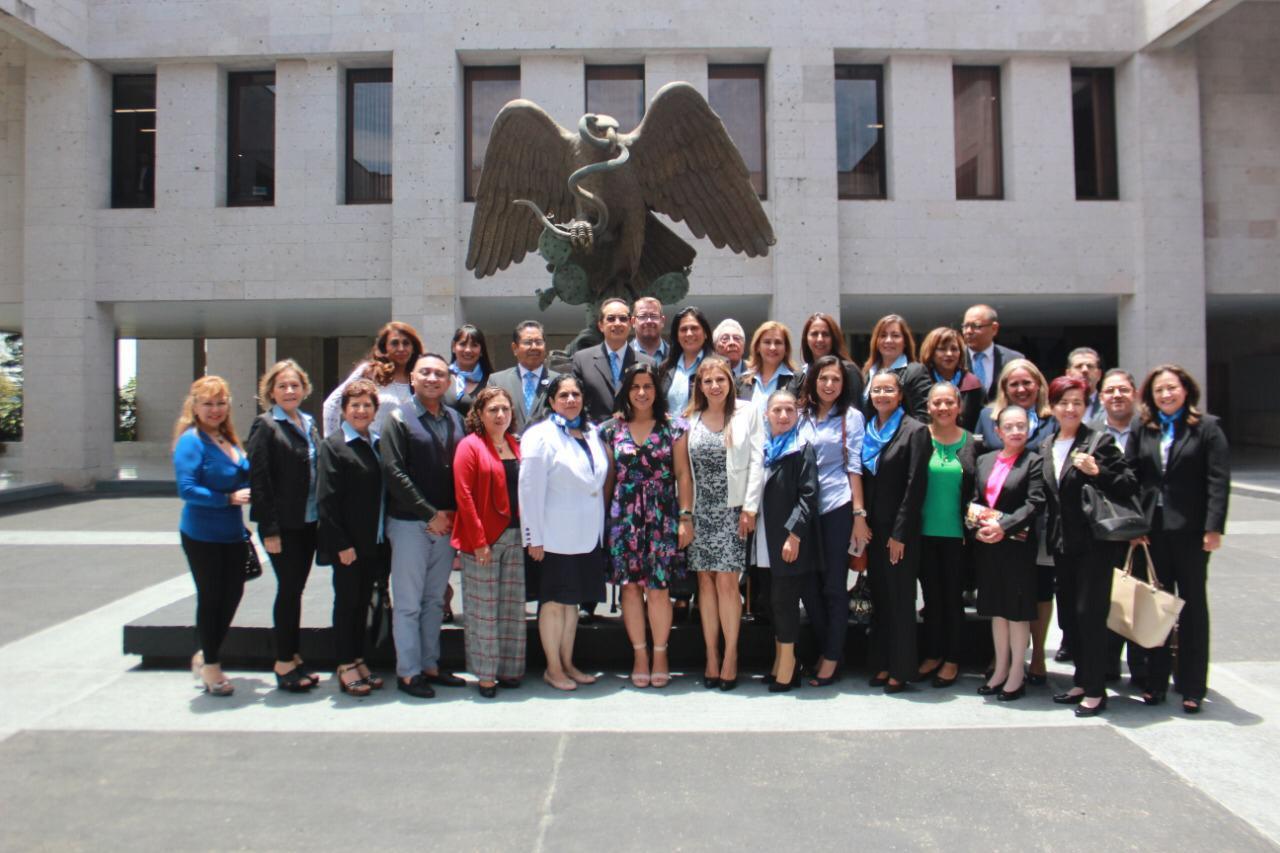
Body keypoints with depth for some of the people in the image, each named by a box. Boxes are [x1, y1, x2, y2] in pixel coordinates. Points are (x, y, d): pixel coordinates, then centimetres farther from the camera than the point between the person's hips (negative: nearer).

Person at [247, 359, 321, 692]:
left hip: (309, 522, 6)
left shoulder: (309, 423, 12)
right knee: (289, 590, 0)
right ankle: (284, 662, 13)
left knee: (295, 589, 13)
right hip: (283, 525, -6)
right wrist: (269, 530, -15)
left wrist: (321, 517, 8)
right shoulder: (266, 425, -7)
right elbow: (259, 479, -12)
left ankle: (292, 656, 24)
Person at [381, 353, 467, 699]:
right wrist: (430, 514, -14)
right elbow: (394, 472, -11)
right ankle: (408, 671, 13)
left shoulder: (455, 419, 10)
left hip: (447, 523, 5)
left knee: (435, 600, 13)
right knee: (408, 602, 3)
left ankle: (430, 665, 23)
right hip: (410, 523, -5)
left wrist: (453, 514, -2)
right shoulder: (400, 418, -4)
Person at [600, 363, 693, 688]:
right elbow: (608, 477, 10)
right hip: (624, 516, 2)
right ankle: (639, 654, 16)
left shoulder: (673, 428, 4)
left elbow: (683, 475, 3)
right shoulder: (612, 429, 8)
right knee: (630, 585, 3)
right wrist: (601, 517, 6)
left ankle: (660, 653, 13)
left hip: (662, 516, -1)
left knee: (658, 587, -3)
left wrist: (686, 517, -3)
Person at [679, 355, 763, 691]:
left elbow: (756, 462, -2)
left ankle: (730, 656, 5)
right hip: (699, 511, 3)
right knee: (705, 579, 5)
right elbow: (682, 464, 9)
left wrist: (750, 508, -8)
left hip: (732, 509, -3)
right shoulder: (691, 418, 9)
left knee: (726, 580, -7)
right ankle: (711, 655, 13)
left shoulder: (747, 414, 1)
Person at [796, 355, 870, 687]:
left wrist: (859, 514, -7)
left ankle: (832, 657, 13)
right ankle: (823, 650, 24)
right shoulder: (802, 415, 11)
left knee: (834, 585, 2)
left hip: (838, 508, -3)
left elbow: (854, 467, -1)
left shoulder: (851, 416, 2)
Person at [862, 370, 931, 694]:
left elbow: (915, 485, -12)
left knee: (900, 598, 2)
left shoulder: (914, 430, -7)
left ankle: (901, 670, 12)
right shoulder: (868, 431, 10)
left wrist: (899, 533, -14)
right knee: (879, 597, 11)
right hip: (873, 529, 6)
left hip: (899, 531, -6)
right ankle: (883, 665, 21)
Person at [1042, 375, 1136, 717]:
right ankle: (1082, 682, 24)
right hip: (1063, 544, 7)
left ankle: (1096, 691, 4)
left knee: (1090, 613, -6)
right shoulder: (1046, 447, 11)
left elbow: (1129, 486, -10)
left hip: (1094, 543, -6)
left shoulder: (1100, 442, -6)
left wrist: (1097, 473, -25)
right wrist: (1049, 535, 12)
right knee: (1069, 614, 12)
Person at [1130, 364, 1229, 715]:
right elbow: (1131, 478, 5)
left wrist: (1214, 527, -14)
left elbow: (1218, 481, -7)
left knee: (1193, 605, 8)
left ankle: (1193, 687, 15)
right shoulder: (1143, 430, 8)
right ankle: (1156, 682, 17)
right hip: (1151, 528, 3)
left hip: (1190, 529, -3)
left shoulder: (1207, 427, -2)